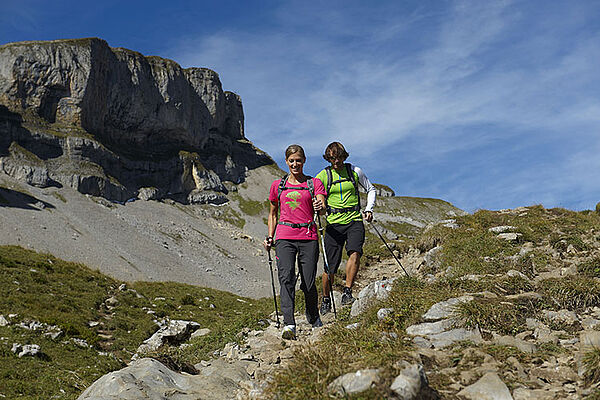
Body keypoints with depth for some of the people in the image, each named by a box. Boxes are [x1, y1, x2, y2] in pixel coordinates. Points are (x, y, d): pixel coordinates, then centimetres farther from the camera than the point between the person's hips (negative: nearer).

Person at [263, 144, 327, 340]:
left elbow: (322, 208, -4)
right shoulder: (277, 186, 14)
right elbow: (273, 214, 22)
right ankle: (289, 324, -26)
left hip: (308, 237, -1)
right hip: (285, 237, 1)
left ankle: (314, 319, 25)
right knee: (286, 278, -18)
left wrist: (320, 207, -28)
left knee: (309, 283, -2)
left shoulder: (314, 183, 9)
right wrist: (270, 237, 10)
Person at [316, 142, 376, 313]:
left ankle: (347, 292, -17)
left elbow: (371, 189, 18)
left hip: (354, 220, 0)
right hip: (334, 223, 0)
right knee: (330, 266, -1)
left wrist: (369, 210, 4)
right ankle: (326, 300, 20)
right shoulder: (323, 176, 2)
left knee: (355, 253, -26)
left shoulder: (355, 171, 5)